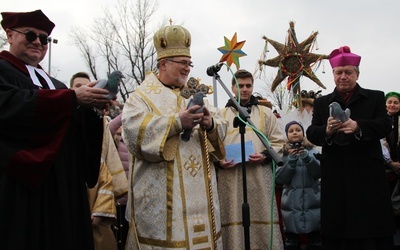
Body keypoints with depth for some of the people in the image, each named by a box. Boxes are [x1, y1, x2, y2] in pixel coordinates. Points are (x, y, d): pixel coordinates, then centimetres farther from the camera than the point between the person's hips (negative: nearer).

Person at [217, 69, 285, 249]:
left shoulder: (266, 113, 13)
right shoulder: (221, 115, 13)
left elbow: (279, 142, 9)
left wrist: (265, 156, -9)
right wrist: (219, 161, -9)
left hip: (259, 177, 0)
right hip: (230, 179, 0)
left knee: (262, 222, 0)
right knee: (233, 222, 0)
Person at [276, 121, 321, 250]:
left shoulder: (312, 150, 6)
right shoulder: (283, 154, 4)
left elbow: (319, 172, -6)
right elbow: (279, 179, -4)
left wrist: (307, 157, -21)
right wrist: (291, 161, -16)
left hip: (313, 204, 0)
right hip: (291, 206, 0)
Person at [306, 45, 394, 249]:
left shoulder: (375, 97, 10)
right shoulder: (322, 103, 14)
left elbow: (384, 126, -5)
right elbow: (311, 133, 3)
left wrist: (358, 126, -25)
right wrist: (327, 130, -21)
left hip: (367, 176, -1)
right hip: (335, 178, 1)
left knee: (371, 233, 0)